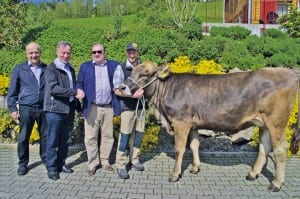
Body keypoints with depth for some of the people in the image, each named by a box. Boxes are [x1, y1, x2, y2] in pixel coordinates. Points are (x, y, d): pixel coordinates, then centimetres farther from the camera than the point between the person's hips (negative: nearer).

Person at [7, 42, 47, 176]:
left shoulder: (47, 69, 6)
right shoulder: (19, 69, 3)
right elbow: (12, 91, 5)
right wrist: (13, 108, -2)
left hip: (44, 108, 1)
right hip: (26, 108, -1)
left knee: (45, 136, 10)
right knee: (23, 137, 5)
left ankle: (46, 159, 26)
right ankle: (22, 164, 19)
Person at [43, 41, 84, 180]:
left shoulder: (70, 69, 15)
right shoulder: (51, 68, -6)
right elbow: (53, 88, -18)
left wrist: (78, 106, 18)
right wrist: (75, 92, -23)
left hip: (69, 110, 6)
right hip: (55, 110, -6)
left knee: (65, 140, 13)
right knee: (53, 141, 1)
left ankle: (61, 164, 25)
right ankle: (51, 168, 12)